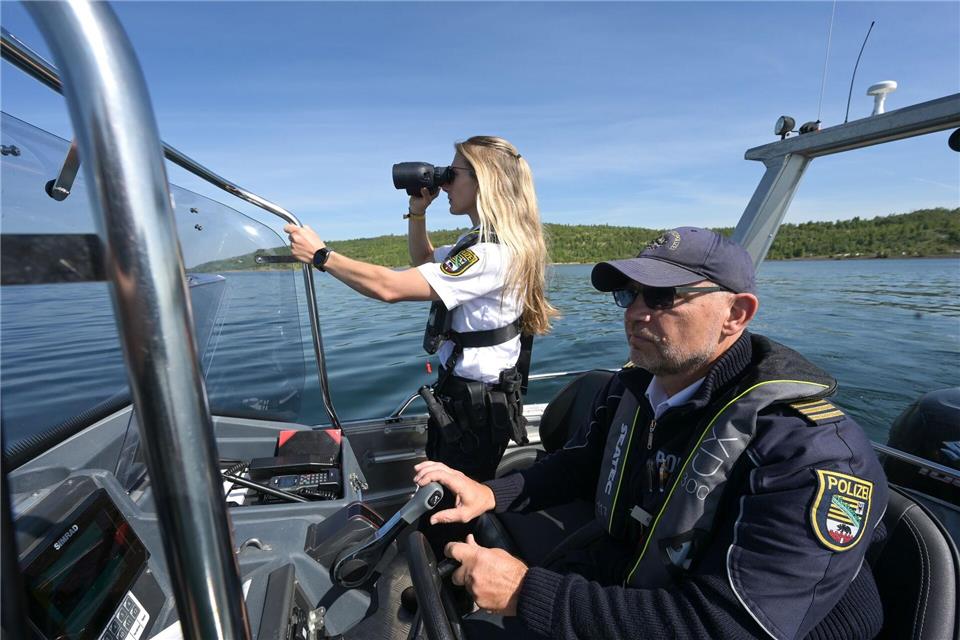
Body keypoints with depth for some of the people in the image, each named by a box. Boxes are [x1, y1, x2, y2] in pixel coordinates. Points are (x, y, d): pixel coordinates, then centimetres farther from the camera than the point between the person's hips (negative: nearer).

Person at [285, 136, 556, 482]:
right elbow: (423, 261, 24)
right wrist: (417, 212, 8)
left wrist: (321, 255, -14)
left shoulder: (493, 251, -25)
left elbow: (389, 287, -27)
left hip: (475, 408, -10)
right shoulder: (478, 241, 9)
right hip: (459, 392, 10)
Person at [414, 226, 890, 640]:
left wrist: (526, 593, -31)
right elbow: (576, 466, 8)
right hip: (610, 588, 6)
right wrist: (491, 495, -8)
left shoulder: (814, 454, -28)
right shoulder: (629, 389, -6)